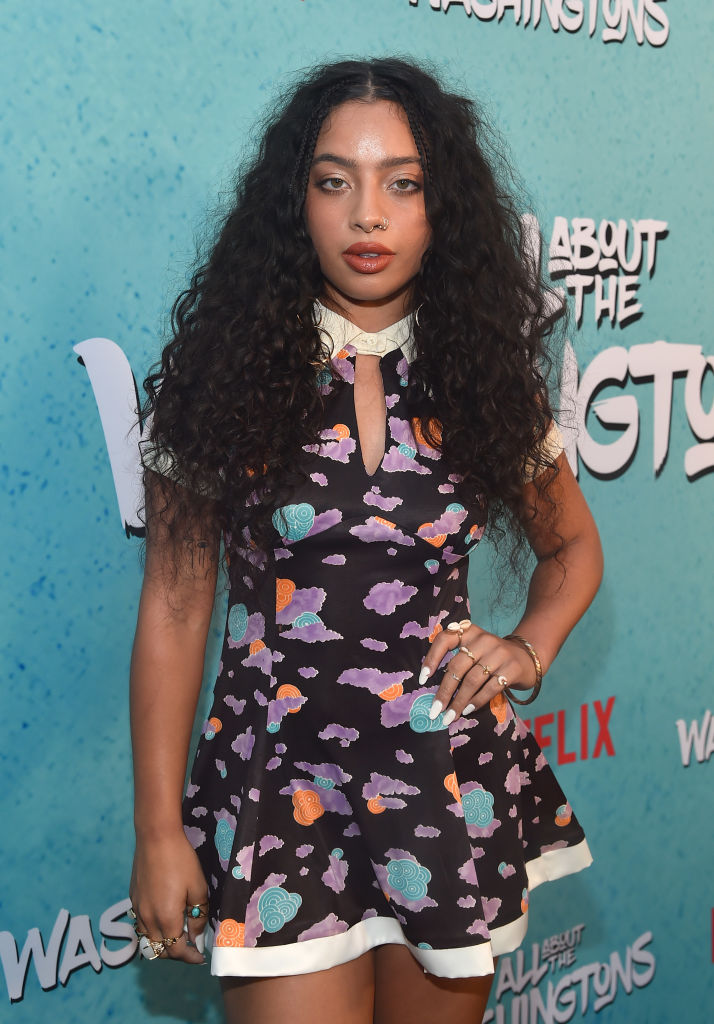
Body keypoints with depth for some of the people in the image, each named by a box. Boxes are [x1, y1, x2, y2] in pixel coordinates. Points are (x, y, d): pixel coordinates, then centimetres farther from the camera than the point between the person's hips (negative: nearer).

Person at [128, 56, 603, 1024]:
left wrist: (528, 649, -2)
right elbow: (175, 609, -3)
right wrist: (160, 831, -3)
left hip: (453, 778, 3)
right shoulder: (229, 371, -5)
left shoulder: (485, 378, 2)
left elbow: (572, 548, 18)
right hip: (281, 776, -2)